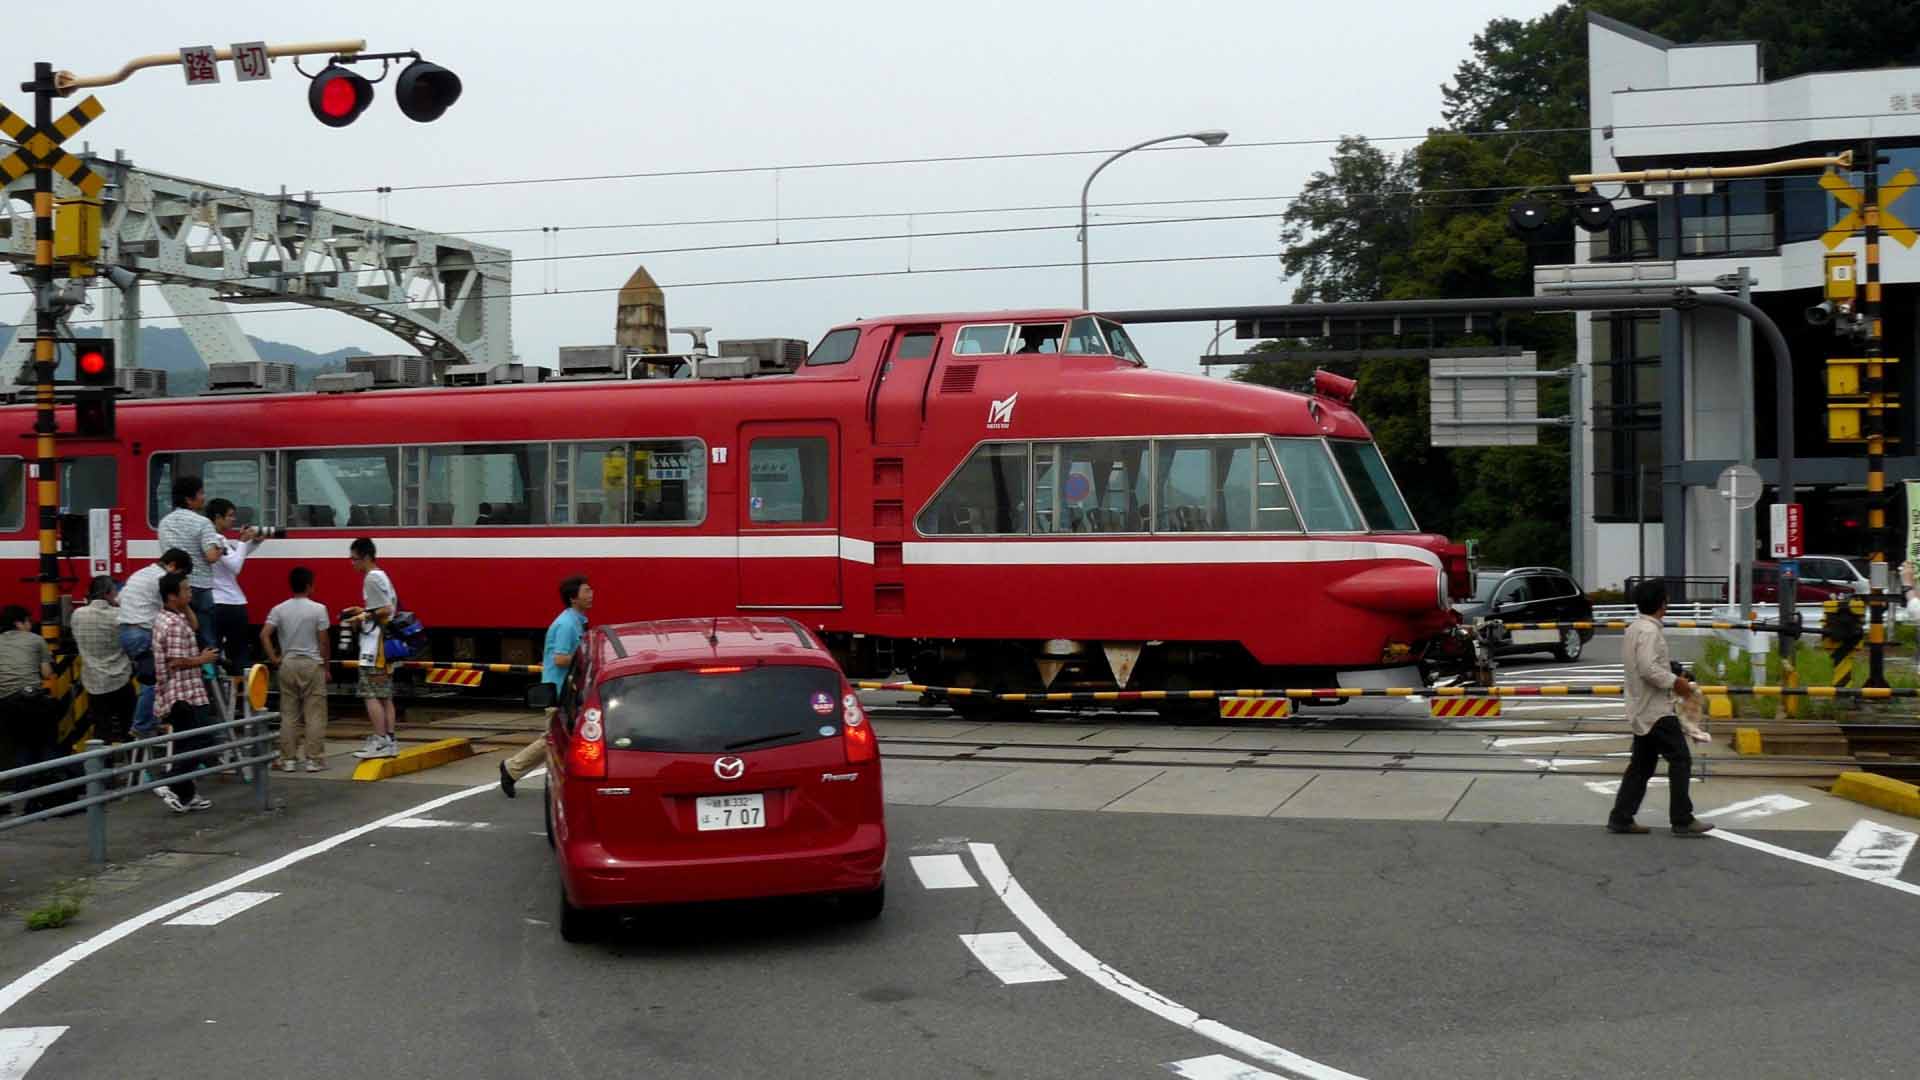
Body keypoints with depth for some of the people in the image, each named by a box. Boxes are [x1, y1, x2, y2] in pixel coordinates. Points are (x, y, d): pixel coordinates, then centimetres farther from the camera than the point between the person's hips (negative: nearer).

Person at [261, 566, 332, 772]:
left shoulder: (279, 609, 1)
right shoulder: (318, 609, -7)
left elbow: (264, 635, -8)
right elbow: (323, 642, -6)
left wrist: (274, 659, 0)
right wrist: (326, 666, 4)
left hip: (288, 664, 3)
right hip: (312, 664, -3)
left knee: (288, 715, 8)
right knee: (314, 715, 1)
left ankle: (288, 759, 9)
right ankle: (314, 759, 0)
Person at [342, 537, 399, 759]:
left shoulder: (372, 578, -13)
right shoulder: (382, 576, 17)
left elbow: (386, 610, -19)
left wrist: (363, 617, -12)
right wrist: (362, 611, 15)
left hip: (374, 645, -10)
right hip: (385, 643, 10)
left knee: (371, 695, -9)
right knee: (385, 695, 10)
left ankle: (380, 741, -11)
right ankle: (389, 740, 11)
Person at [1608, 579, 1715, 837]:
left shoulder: (1634, 629, 14)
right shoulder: (1650, 631, -17)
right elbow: (1648, 668, -26)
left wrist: (1671, 673, 18)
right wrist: (1675, 682, -16)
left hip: (1642, 710, 10)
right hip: (1656, 711, -10)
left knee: (1641, 765, 12)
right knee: (1680, 760, -5)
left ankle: (1621, 818, 12)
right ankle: (1682, 821, -3)